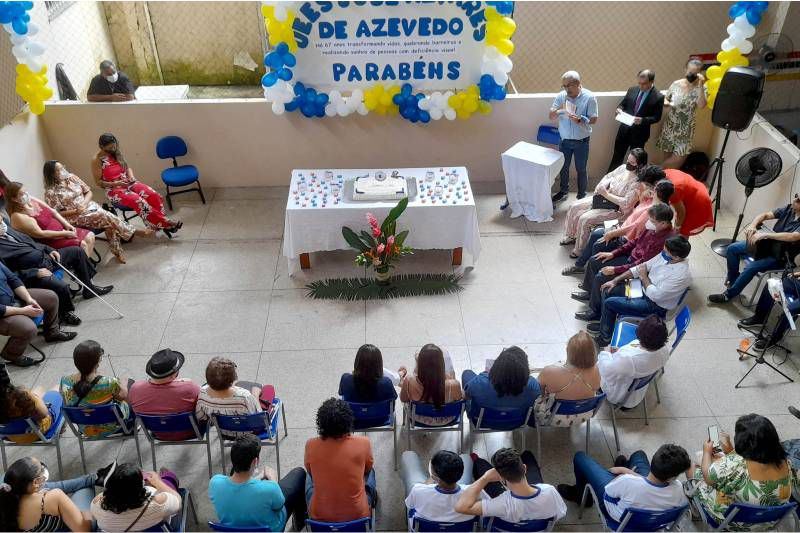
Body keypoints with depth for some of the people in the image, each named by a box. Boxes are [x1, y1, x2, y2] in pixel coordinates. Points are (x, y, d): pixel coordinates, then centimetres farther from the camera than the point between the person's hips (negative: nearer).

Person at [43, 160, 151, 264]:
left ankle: (117, 251, -15)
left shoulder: (71, 177, 4)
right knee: (105, 216, -27)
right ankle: (134, 232, -16)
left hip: (89, 206, 5)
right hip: (74, 217, -5)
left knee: (109, 222, -25)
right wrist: (76, 211, -20)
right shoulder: (51, 192, -11)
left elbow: (88, 192, 9)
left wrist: (84, 204, -10)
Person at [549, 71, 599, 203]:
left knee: (581, 170, 10)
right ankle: (563, 191, 40)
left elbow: (594, 119, -14)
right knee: (563, 167, 18)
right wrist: (558, 110, -27)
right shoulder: (561, 96, -6)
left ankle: (582, 196, 27)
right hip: (564, 140, 3)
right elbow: (551, 117, -5)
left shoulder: (589, 97, -15)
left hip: (581, 141, -3)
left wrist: (580, 120, -32)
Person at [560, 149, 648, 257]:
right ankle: (571, 236, 21)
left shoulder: (638, 182, -24)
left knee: (585, 219, -22)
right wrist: (601, 186, -6)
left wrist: (606, 195, -23)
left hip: (616, 209, -8)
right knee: (574, 207, 1)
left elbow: (626, 203, -27)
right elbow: (608, 176, 15)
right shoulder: (623, 168, -1)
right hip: (603, 198, 8)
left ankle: (579, 250, -3)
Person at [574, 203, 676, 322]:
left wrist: (616, 270, -24)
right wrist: (613, 253, 6)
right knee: (594, 262, 9)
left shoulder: (665, 240, -31)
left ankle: (596, 312, 3)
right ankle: (590, 292, 32)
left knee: (600, 277, -19)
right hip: (631, 257, 9)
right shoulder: (653, 228, -6)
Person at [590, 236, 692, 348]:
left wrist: (644, 277, -14)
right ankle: (605, 323, 25)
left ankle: (605, 337, 8)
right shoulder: (665, 255, -7)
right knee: (608, 291, 4)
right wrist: (615, 281, 1)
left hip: (655, 306, -8)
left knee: (610, 303, -14)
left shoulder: (682, 275, -30)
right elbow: (639, 268, 3)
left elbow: (655, 295, -28)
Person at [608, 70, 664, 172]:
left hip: (640, 132, -4)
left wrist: (642, 120, -27)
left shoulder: (658, 97, -12)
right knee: (617, 156, 13)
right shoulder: (632, 90, 0)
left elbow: (657, 117, -10)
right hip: (624, 129, 4)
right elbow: (622, 104, 12)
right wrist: (619, 109, -12)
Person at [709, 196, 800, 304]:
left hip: (779, 256, -7)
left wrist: (765, 234, -41)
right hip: (767, 244, 7)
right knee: (732, 249, -4)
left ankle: (728, 295, -9)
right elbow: (764, 215, -2)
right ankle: (733, 280, 13)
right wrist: (752, 226, -22)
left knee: (751, 268, -27)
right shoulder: (788, 209, -3)